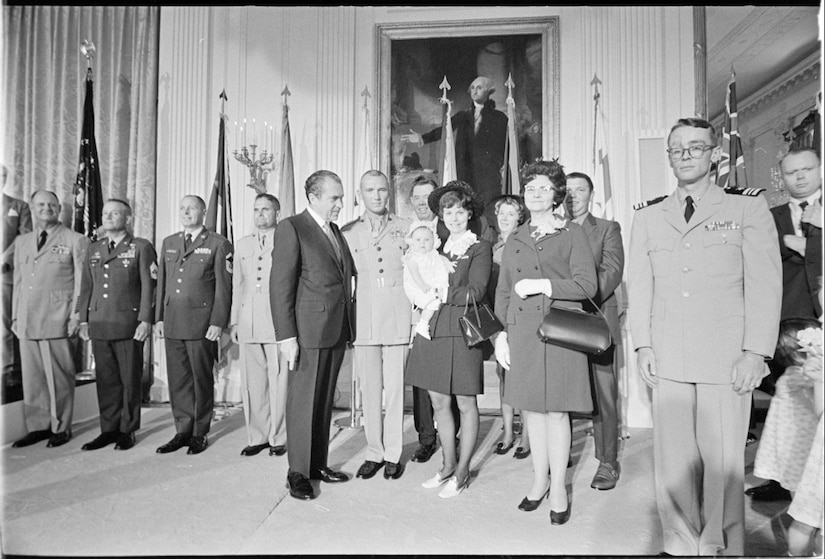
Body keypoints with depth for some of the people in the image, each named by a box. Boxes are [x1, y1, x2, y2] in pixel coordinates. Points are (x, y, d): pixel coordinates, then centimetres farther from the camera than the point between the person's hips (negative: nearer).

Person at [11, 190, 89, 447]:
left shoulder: (75, 241, 1)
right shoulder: (21, 242, 18)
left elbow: (81, 282, -3)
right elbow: (18, 282, 19)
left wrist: (76, 317, -8)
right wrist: (15, 316, 12)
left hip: (58, 321, -5)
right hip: (27, 322, 5)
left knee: (59, 377, 0)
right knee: (32, 376, 8)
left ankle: (61, 428, 12)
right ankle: (38, 426, 20)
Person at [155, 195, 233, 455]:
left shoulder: (218, 244, -2)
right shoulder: (168, 243, 16)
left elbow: (223, 287, -6)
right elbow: (162, 283, 16)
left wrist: (218, 322, -11)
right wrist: (159, 317, 10)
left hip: (202, 323, -5)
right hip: (172, 323, 5)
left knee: (202, 379, 4)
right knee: (178, 380, 8)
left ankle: (200, 434, 17)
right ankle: (183, 431, 20)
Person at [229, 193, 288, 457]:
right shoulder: (243, 245, 18)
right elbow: (237, 285, 19)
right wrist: (234, 321, 14)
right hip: (248, 323, 5)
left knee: (278, 382, -1)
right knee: (252, 383, 7)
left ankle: (279, 438, 12)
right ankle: (257, 436, 19)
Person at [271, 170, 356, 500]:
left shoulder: (336, 231, 16)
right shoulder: (292, 228, -6)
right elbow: (280, 284, -11)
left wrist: (349, 326, 8)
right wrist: (286, 335, -16)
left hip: (337, 330, 7)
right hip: (308, 330, -7)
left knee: (324, 400, 14)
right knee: (303, 401, 3)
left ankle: (318, 464, 27)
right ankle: (298, 472, 16)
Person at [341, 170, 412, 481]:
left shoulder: (406, 228, 6)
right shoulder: (347, 232, 7)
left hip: (398, 318, -1)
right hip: (363, 321, 1)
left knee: (395, 389, 4)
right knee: (369, 390, 7)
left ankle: (393, 454, 19)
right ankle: (374, 452, 22)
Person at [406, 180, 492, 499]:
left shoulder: (480, 249, -1)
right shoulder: (437, 249, 14)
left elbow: (476, 291, -11)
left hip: (461, 332, -5)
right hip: (431, 332, 5)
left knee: (465, 404, 6)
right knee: (439, 403, 12)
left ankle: (462, 472, 21)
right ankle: (448, 465, 28)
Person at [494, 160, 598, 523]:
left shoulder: (572, 234, 3)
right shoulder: (514, 241, 14)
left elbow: (587, 284, -6)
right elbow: (502, 293, 14)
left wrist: (543, 285, -15)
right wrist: (501, 334, 6)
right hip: (522, 335, 4)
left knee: (557, 411, 1)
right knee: (531, 409, 9)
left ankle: (558, 487, 17)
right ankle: (539, 480, 25)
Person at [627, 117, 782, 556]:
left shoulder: (748, 208, 7)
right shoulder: (647, 217, 13)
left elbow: (765, 284, 1)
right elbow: (639, 285, 10)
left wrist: (756, 352, -7)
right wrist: (643, 345, 1)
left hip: (727, 360, -2)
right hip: (668, 360, 2)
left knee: (722, 462, 3)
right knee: (673, 460, 7)